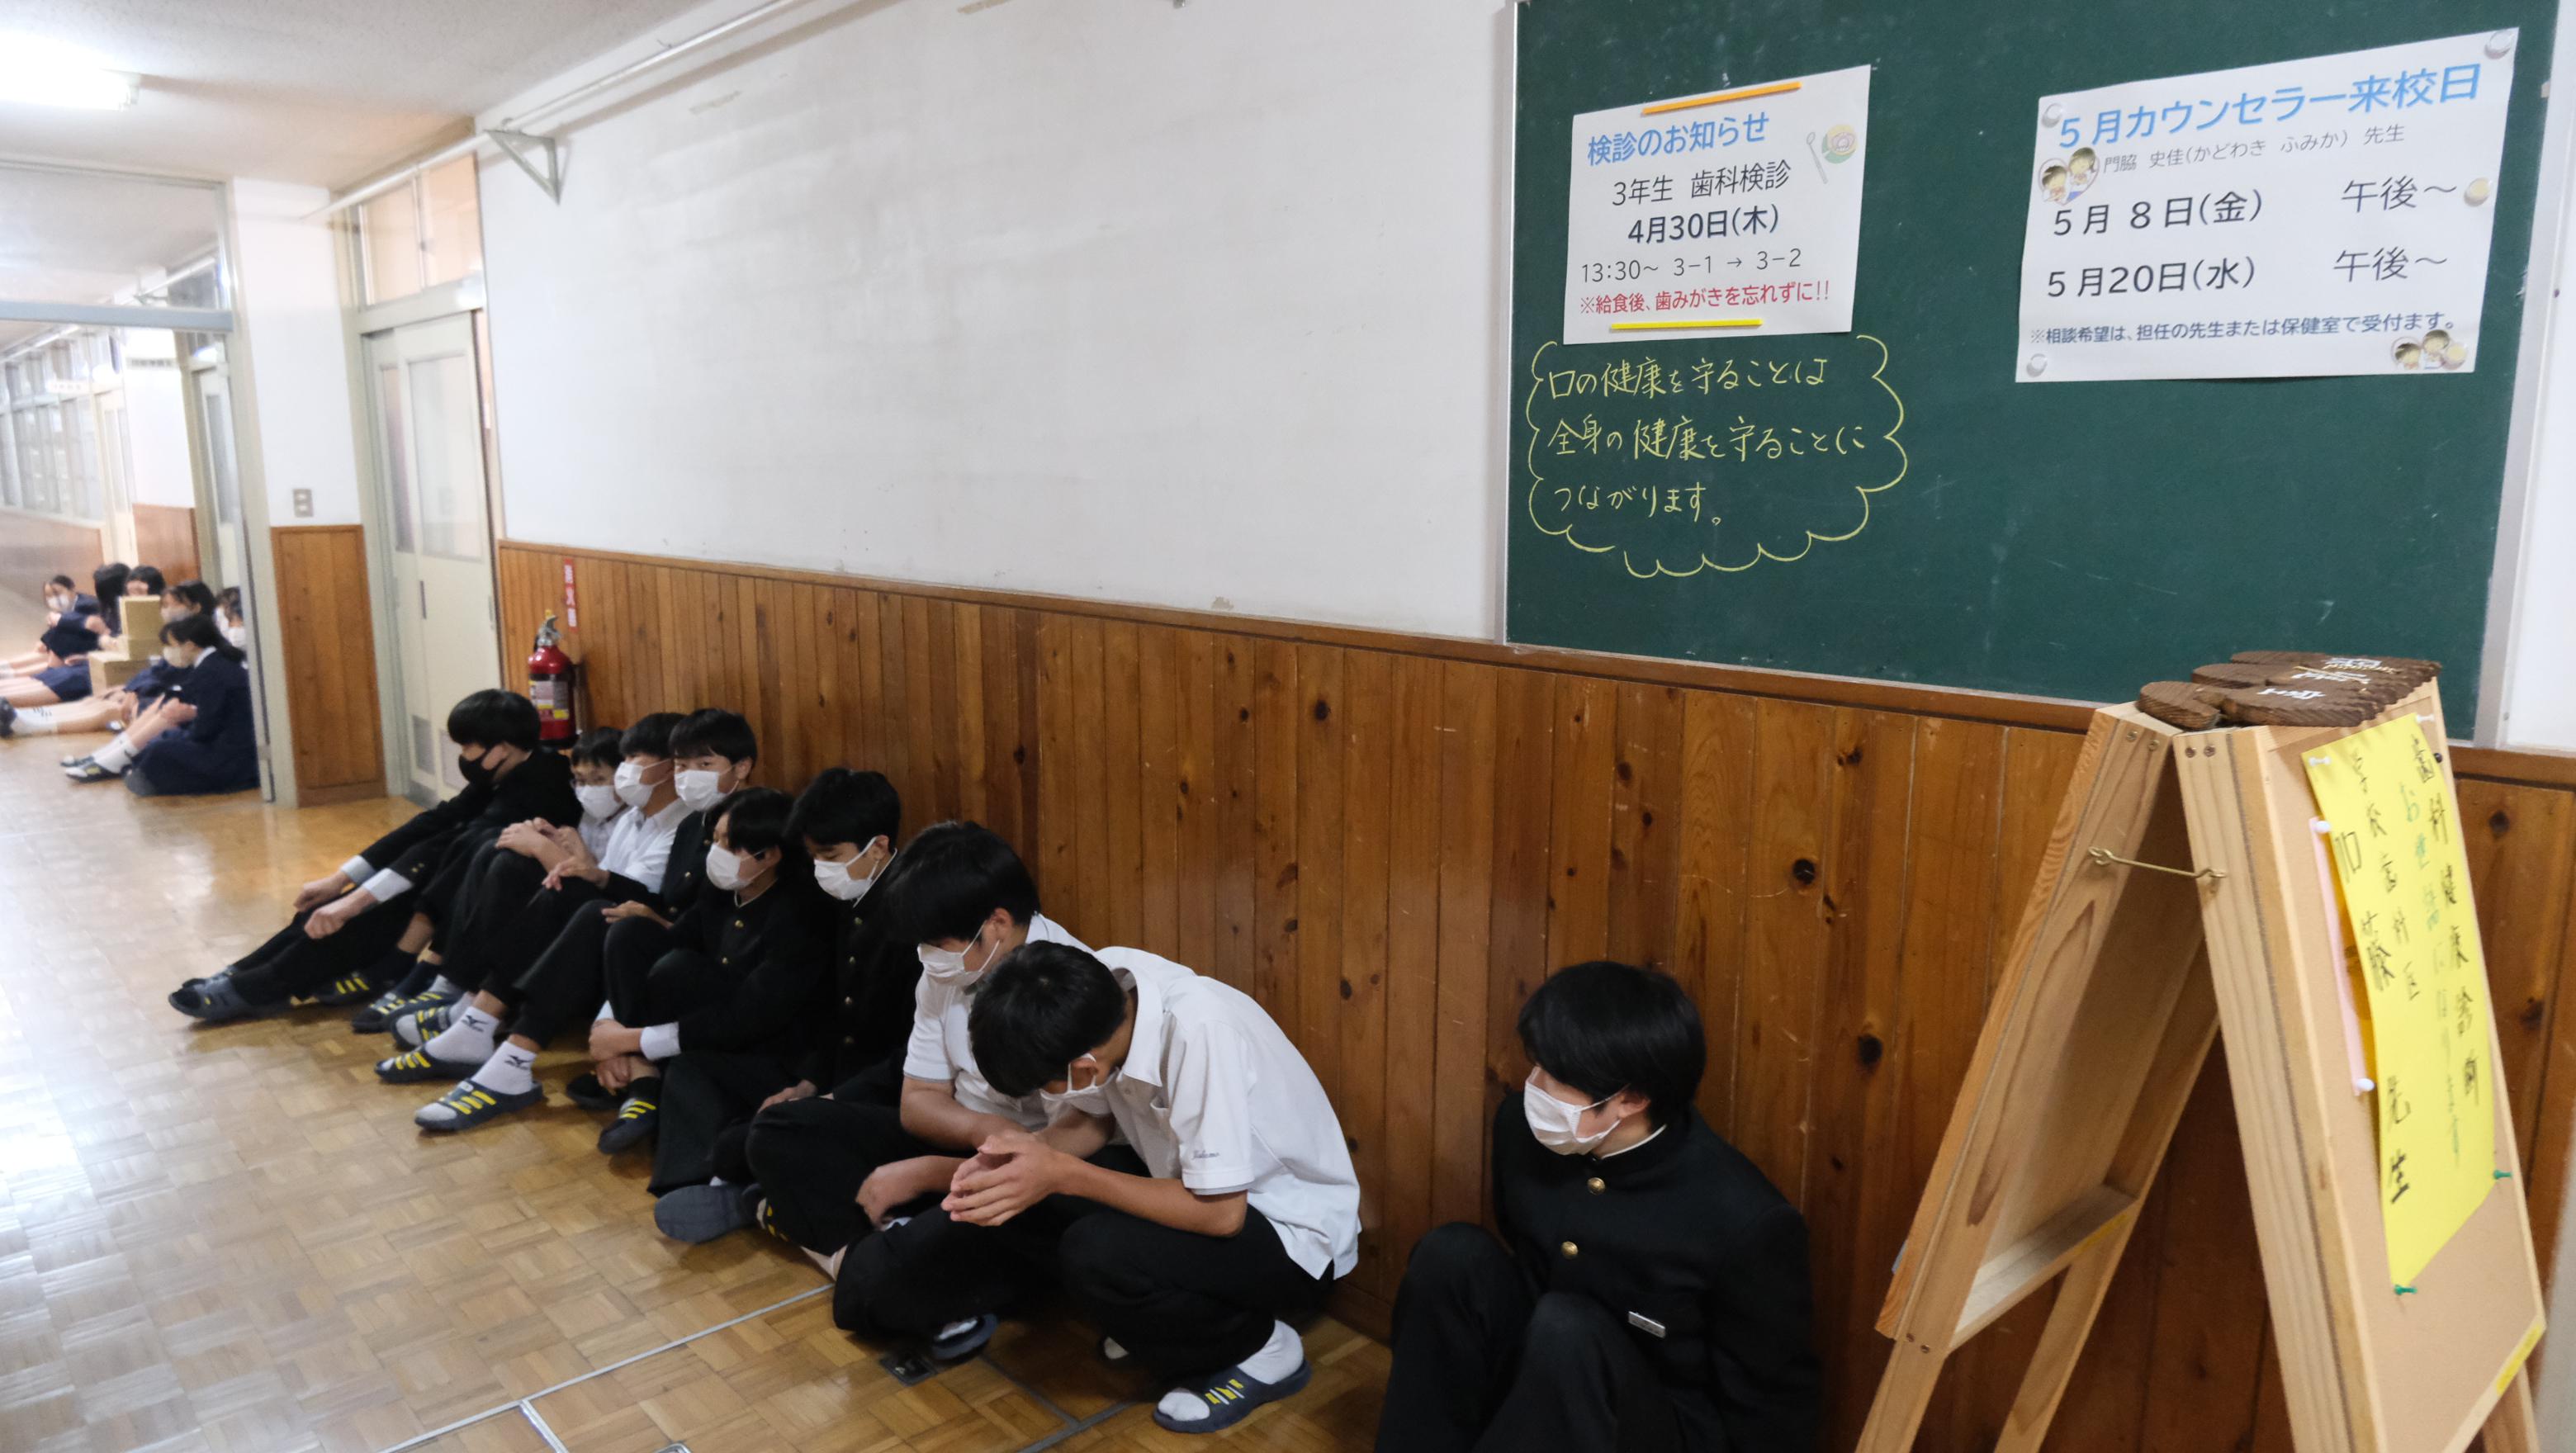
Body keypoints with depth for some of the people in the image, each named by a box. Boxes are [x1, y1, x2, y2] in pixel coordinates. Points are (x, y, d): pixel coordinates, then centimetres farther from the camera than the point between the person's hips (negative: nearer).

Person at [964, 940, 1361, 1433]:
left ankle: (1261, 1349, -3)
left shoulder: (1201, 1034, -35)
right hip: (1206, 1190, 8)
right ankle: (1161, 1321, 14)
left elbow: (1220, 1213, -30)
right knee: (1036, 1206, -4)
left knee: (1094, 1253, -27)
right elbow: (1094, 1115, 1)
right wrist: (1028, 1152, -19)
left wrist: (1061, 1173, -29)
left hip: (1295, 1233, -7)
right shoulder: (1099, 988, -15)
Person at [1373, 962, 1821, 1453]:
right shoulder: (1523, 1128, -10)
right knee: (1455, 1253, -20)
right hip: (1533, 1387, 5)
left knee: (1566, 1326, -33)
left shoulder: (1744, 1219, -25)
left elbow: (1778, 1413, -13)